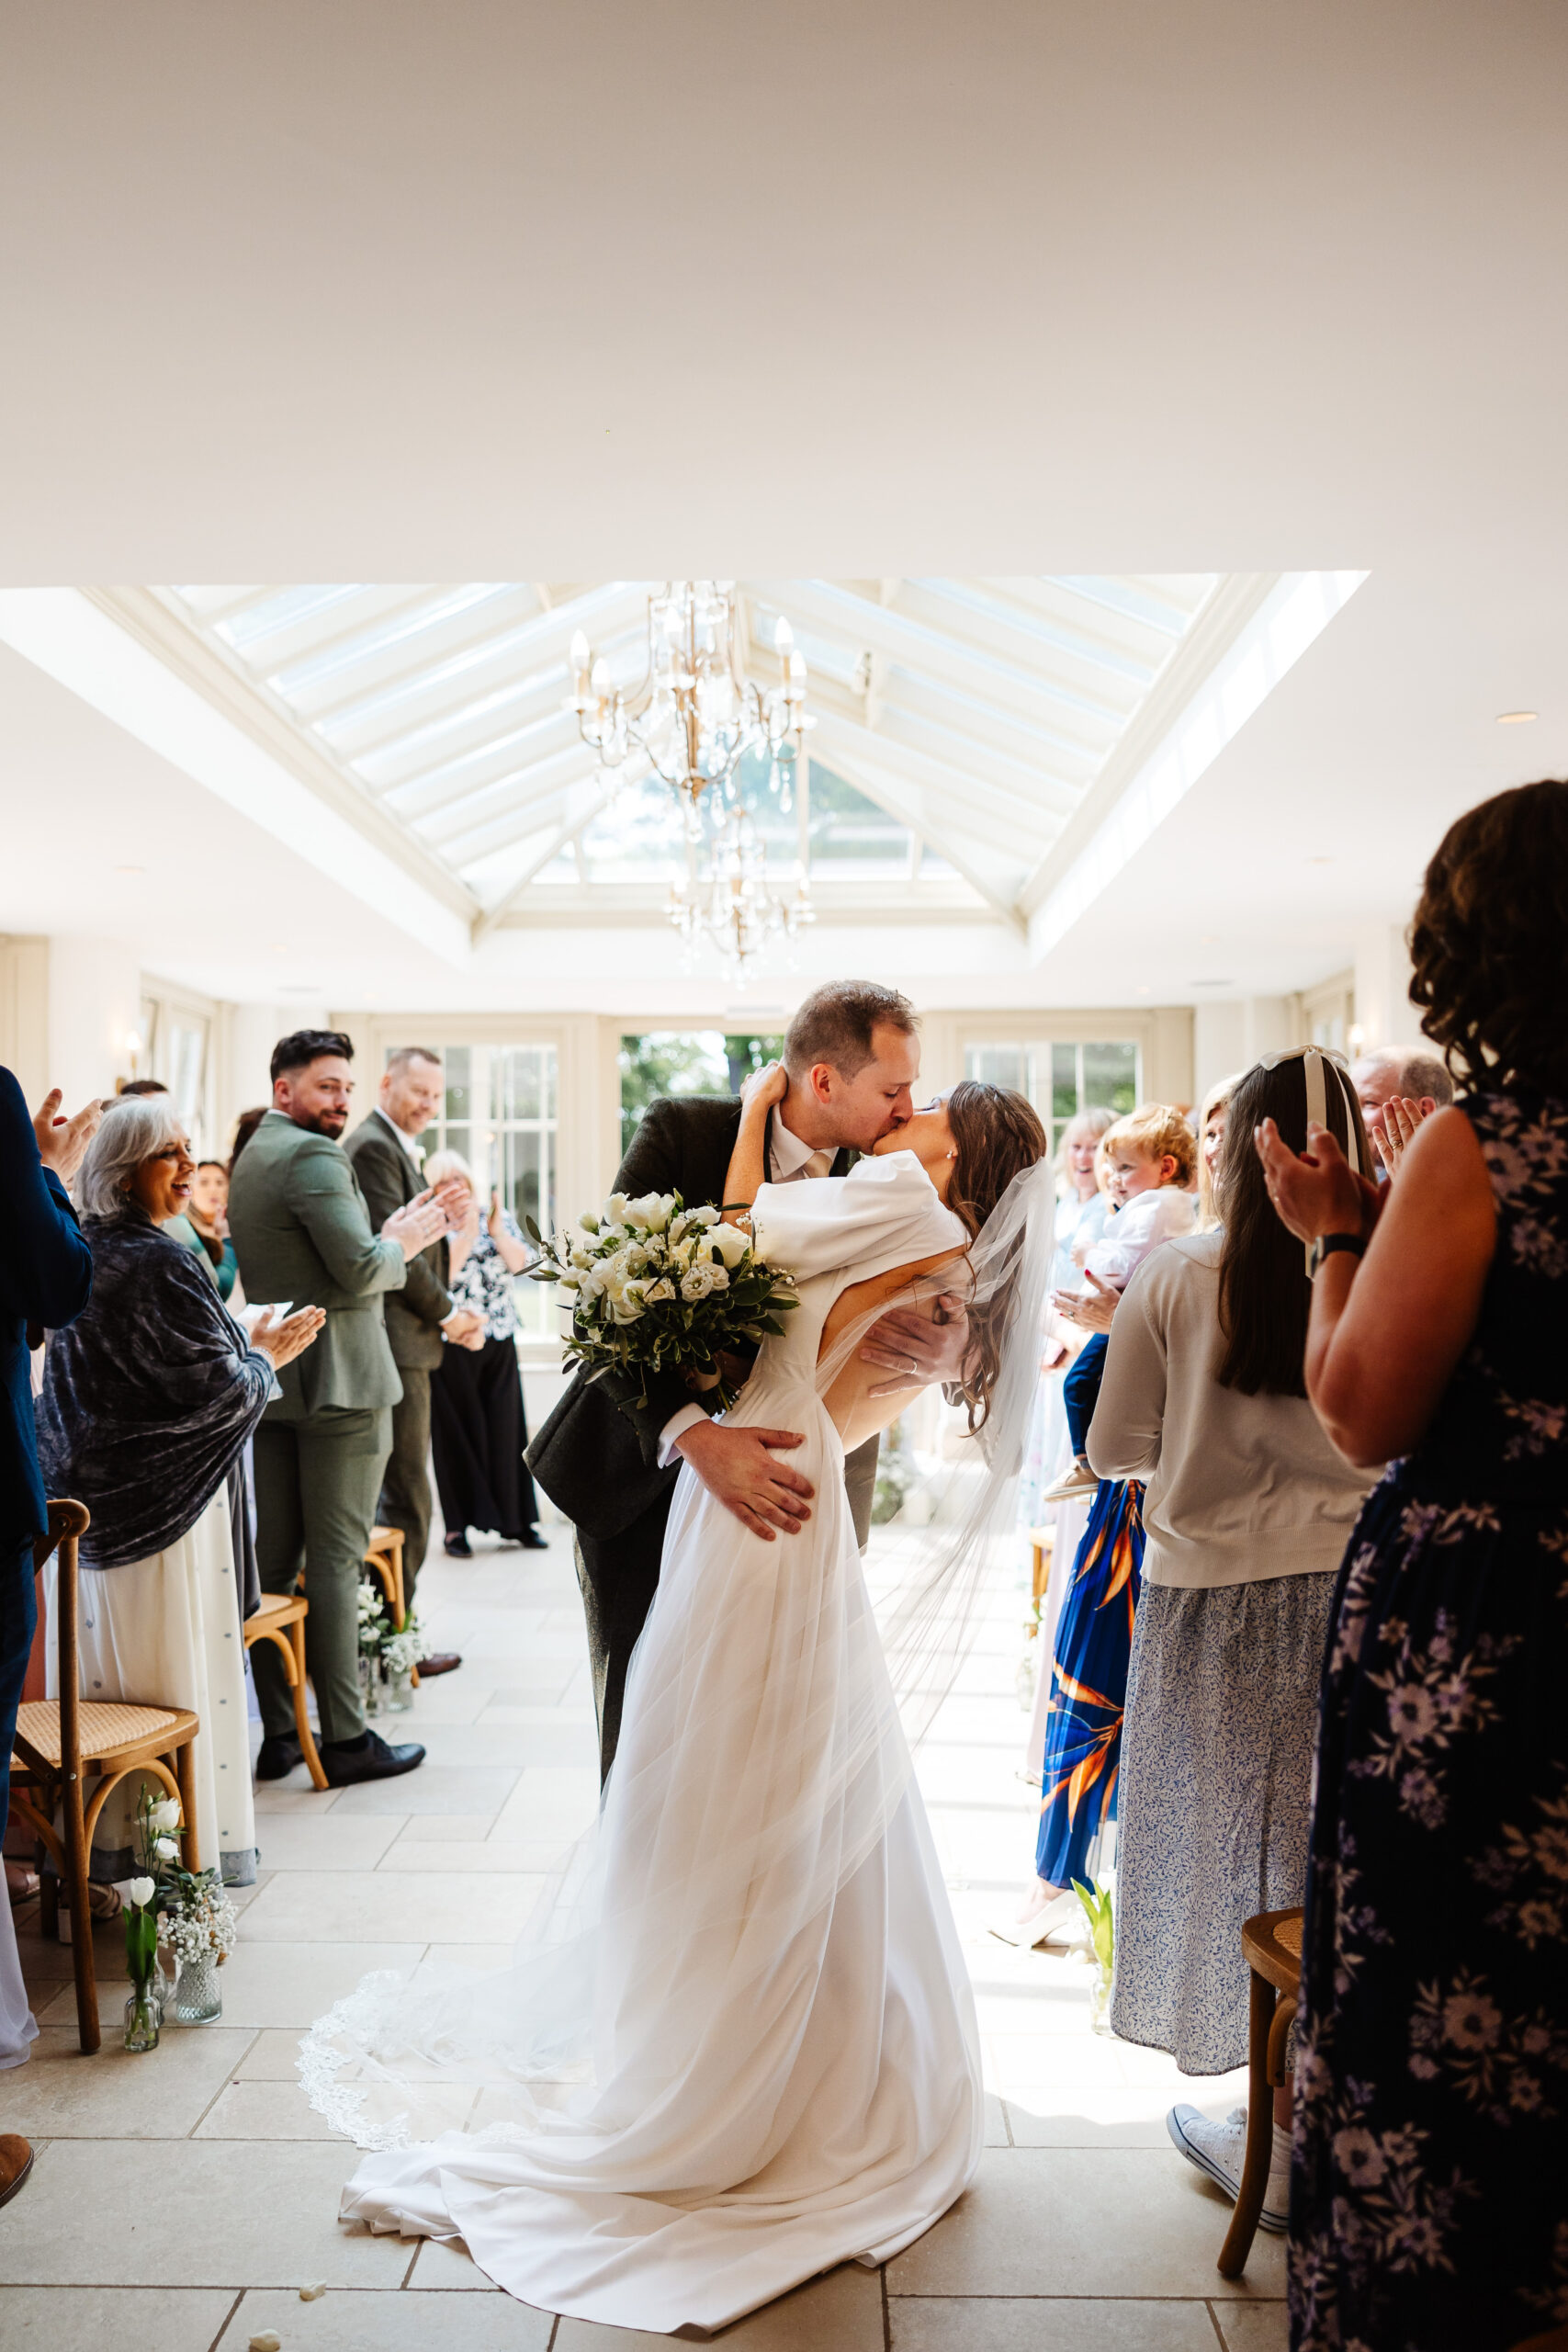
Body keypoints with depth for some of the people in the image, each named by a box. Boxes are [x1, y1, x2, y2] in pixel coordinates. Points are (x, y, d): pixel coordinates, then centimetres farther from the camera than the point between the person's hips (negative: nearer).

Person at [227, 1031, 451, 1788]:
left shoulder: (251, 1156, 17)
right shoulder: (314, 1157, -14)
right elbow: (360, 1271, -21)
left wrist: (392, 1234, 14)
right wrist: (402, 1243, -2)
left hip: (272, 1379, 9)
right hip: (336, 1380, -9)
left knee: (274, 1554, 10)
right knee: (335, 1557, -4)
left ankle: (277, 1733, 18)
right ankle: (345, 1739, 3)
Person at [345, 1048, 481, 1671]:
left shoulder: (398, 1149, 20)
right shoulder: (373, 1147, -13)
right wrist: (446, 1313, -10)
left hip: (406, 1343, 11)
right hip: (395, 1344, -11)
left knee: (399, 1495, 15)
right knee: (406, 1498, -3)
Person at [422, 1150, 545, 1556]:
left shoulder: (500, 1217, 11)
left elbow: (519, 1263, -2)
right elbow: (438, 1277, -15)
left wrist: (497, 1231, -16)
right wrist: (466, 1233, -18)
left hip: (499, 1340, 3)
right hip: (452, 1343, -3)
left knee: (506, 1426, 4)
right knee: (458, 1429, -1)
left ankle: (516, 1520, 12)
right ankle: (458, 1526, 5)